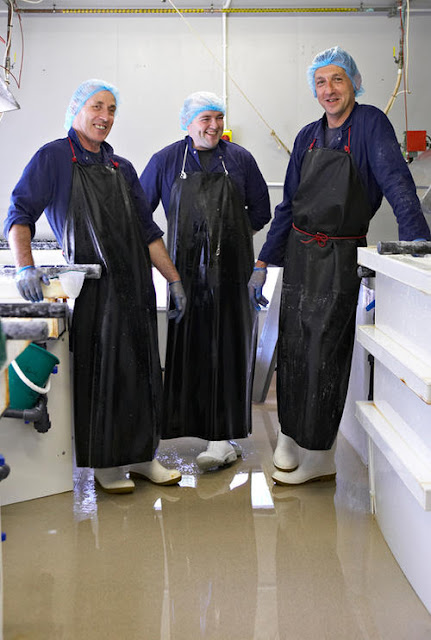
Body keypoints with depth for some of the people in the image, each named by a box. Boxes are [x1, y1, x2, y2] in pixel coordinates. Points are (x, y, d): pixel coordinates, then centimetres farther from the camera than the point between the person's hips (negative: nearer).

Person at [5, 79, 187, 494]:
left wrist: (174, 279, 14)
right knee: (99, 373, 0)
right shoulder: (53, 157, 1)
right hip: (93, 287, -5)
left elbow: (148, 230, 19)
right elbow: (20, 214, -5)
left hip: (136, 285, 6)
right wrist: (25, 267, -21)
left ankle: (140, 455, 22)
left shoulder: (122, 168, 18)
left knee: (141, 369, 8)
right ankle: (105, 463, 15)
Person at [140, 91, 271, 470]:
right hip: (185, 271, 1)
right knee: (187, 349, 0)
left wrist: (228, 235, 9)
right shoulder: (166, 161, 9)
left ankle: (224, 436, -1)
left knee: (228, 349, -3)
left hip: (232, 271, 0)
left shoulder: (240, 159, 10)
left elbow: (261, 211, 16)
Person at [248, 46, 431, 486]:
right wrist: (263, 262, 10)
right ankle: (289, 437, 20)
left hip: (341, 256, -5)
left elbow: (395, 181, -19)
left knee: (325, 353, 0)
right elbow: (288, 204, 14)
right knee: (292, 347, 6)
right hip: (300, 252, 5)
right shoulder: (308, 137, 11)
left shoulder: (370, 124, -5)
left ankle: (318, 456, 13)